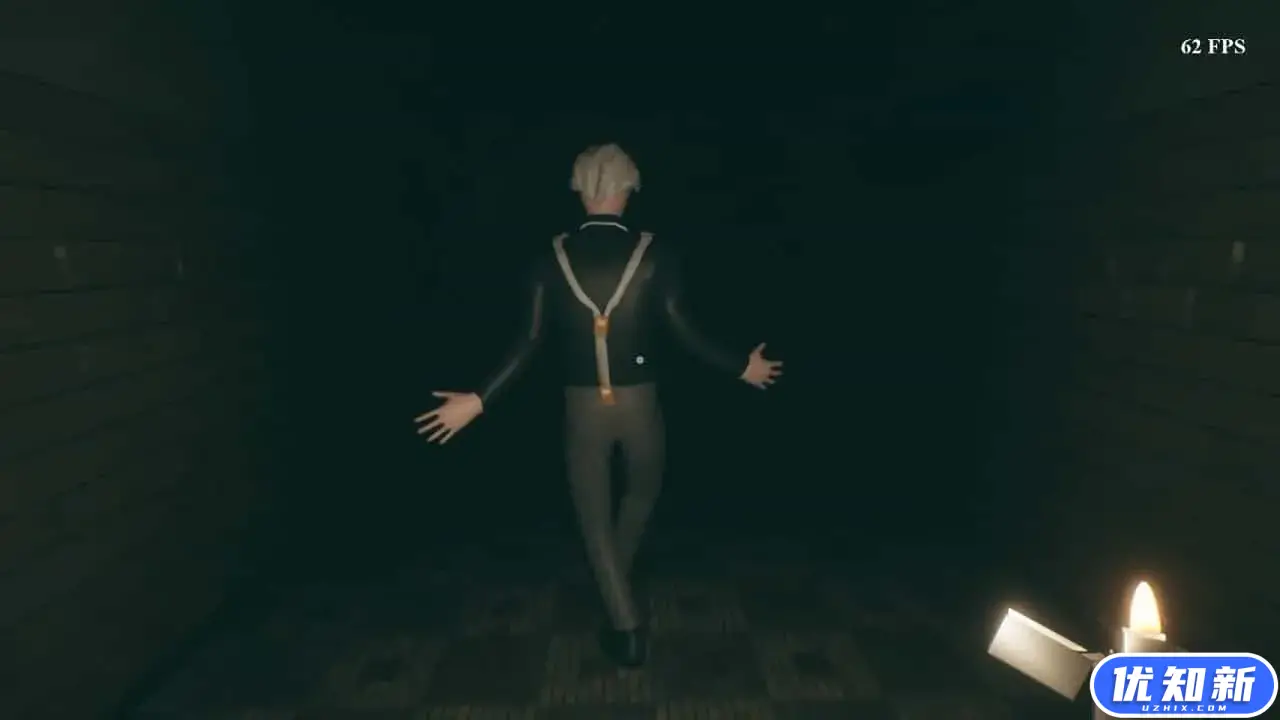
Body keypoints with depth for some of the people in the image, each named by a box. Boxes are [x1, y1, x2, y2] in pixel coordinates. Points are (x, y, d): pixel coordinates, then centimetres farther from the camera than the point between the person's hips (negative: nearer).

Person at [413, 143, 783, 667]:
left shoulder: (553, 256, -4)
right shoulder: (653, 254, -8)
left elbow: (531, 342, -9)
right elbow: (683, 331, -9)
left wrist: (478, 400, -3)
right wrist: (742, 368, 5)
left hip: (582, 405, 0)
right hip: (638, 401, 0)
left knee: (595, 518, 15)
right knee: (642, 491, 29)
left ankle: (626, 628, 19)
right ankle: (616, 580, 46)